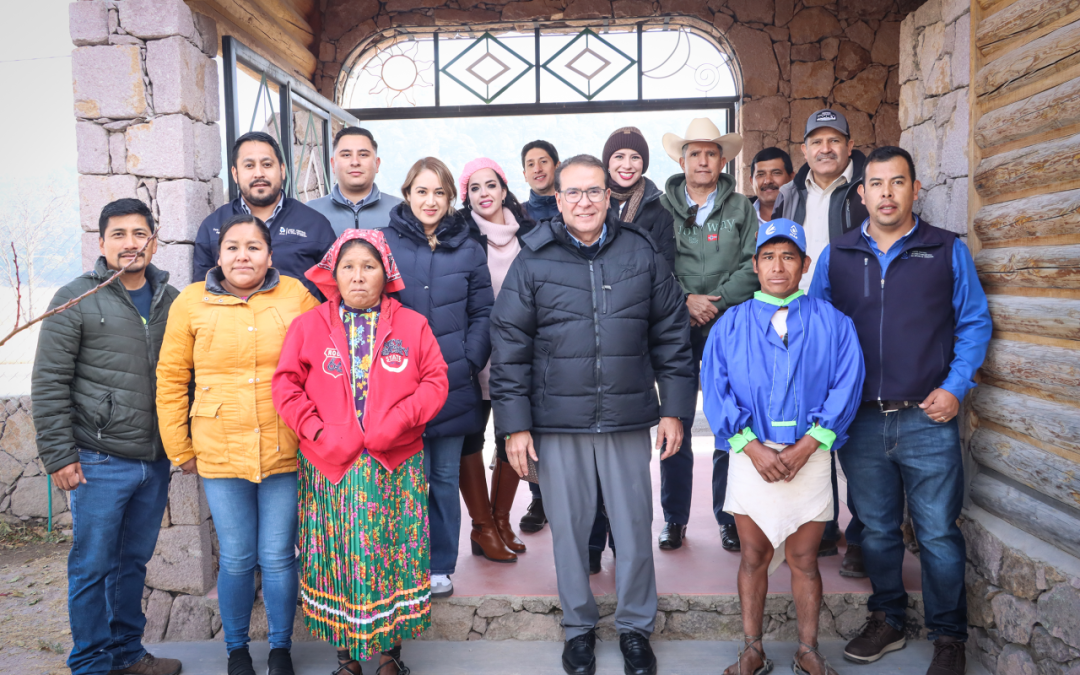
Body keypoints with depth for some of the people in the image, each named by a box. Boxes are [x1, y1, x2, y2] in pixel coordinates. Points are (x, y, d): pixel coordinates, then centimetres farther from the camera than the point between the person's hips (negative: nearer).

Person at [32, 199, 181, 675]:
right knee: (93, 566, 5)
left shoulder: (171, 301, 8)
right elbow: (49, 384, -5)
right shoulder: (76, 300, -4)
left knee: (134, 562, 16)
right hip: (100, 462, -4)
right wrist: (59, 455, -8)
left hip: (155, 460, 4)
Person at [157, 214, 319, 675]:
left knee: (278, 557, 8)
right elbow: (171, 378, 4)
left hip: (285, 452, 0)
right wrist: (180, 449, 4)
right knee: (237, 559, 10)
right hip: (220, 453, 1)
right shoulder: (191, 302, 0)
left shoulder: (297, 297, -2)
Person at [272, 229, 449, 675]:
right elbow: (286, 386, 2)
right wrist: (318, 432, -10)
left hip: (397, 466, 0)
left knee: (395, 554, 7)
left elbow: (435, 381, 0)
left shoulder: (413, 325, 4)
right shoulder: (308, 326, 4)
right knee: (337, 557, 7)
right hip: (330, 466, 0)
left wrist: (398, 421, -13)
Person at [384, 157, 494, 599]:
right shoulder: (384, 244, 2)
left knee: (446, 477, 10)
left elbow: (483, 313, 5)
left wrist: (469, 363, -6)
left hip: (454, 385, 2)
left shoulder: (468, 250, 7)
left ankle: (441, 566, 24)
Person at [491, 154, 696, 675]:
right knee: (568, 528, 12)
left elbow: (672, 336, 7)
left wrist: (674, 409, 3)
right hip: (557, 422, 0)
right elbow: (509, 348, -1)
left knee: (634, 528, 10)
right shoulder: (532, 262, -1)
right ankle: (579, 625, 33)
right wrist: (515, 425, -4)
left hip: (628, 418, 1)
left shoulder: (642, 255, 3)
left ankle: (635, 626, 31)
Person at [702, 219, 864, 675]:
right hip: (751, 456, 0)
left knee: (804, 560, 10)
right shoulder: (731, 324, 4)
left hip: (810, 458, 0)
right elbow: (715, 389, -3)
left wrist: (804, 447, -13)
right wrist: (754, 448, -12)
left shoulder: (831, 322, 3)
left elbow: (846, 386, -5)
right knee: (754, 557, 10)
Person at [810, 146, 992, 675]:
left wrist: (955, 388, -6)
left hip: (927, 419, -1)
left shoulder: (949, 251, 4)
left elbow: (974, 324, 6)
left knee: (938, 533, 4)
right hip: (859, 420, 2)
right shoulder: (835, 256, 7)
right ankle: (886, 621, 32)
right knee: (876, 529, 14)